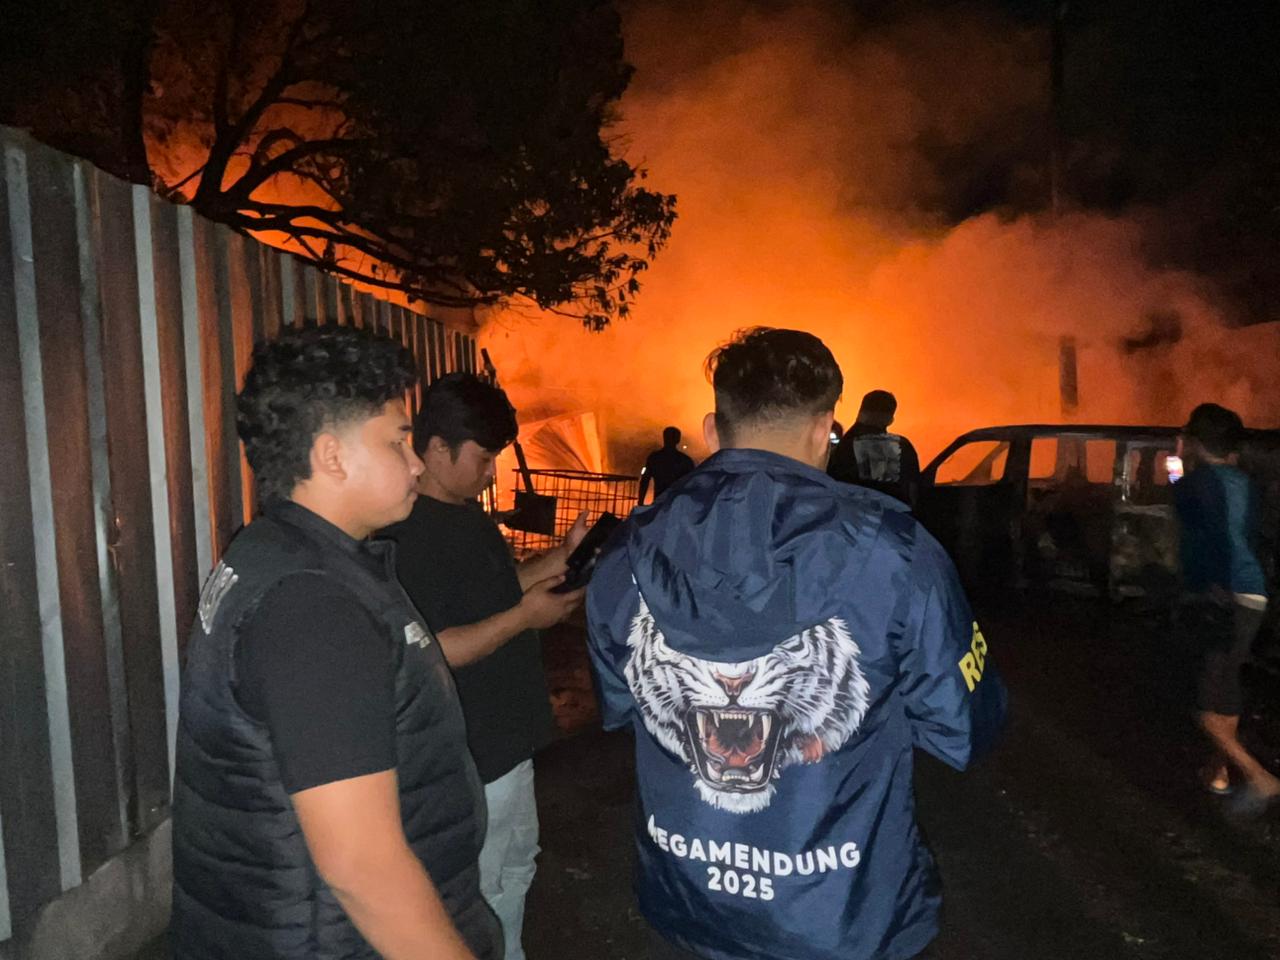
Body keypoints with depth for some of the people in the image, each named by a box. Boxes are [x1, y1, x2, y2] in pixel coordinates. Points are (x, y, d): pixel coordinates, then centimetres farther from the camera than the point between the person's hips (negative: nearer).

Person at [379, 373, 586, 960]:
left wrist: (563, 557, 2)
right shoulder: (409, 536, -25)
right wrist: (525, 617, -25)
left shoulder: (467, 514, 6)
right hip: (468, 757, -10)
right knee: (477, 896, 9)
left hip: (505, 737, 10)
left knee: (515, 867, 27)